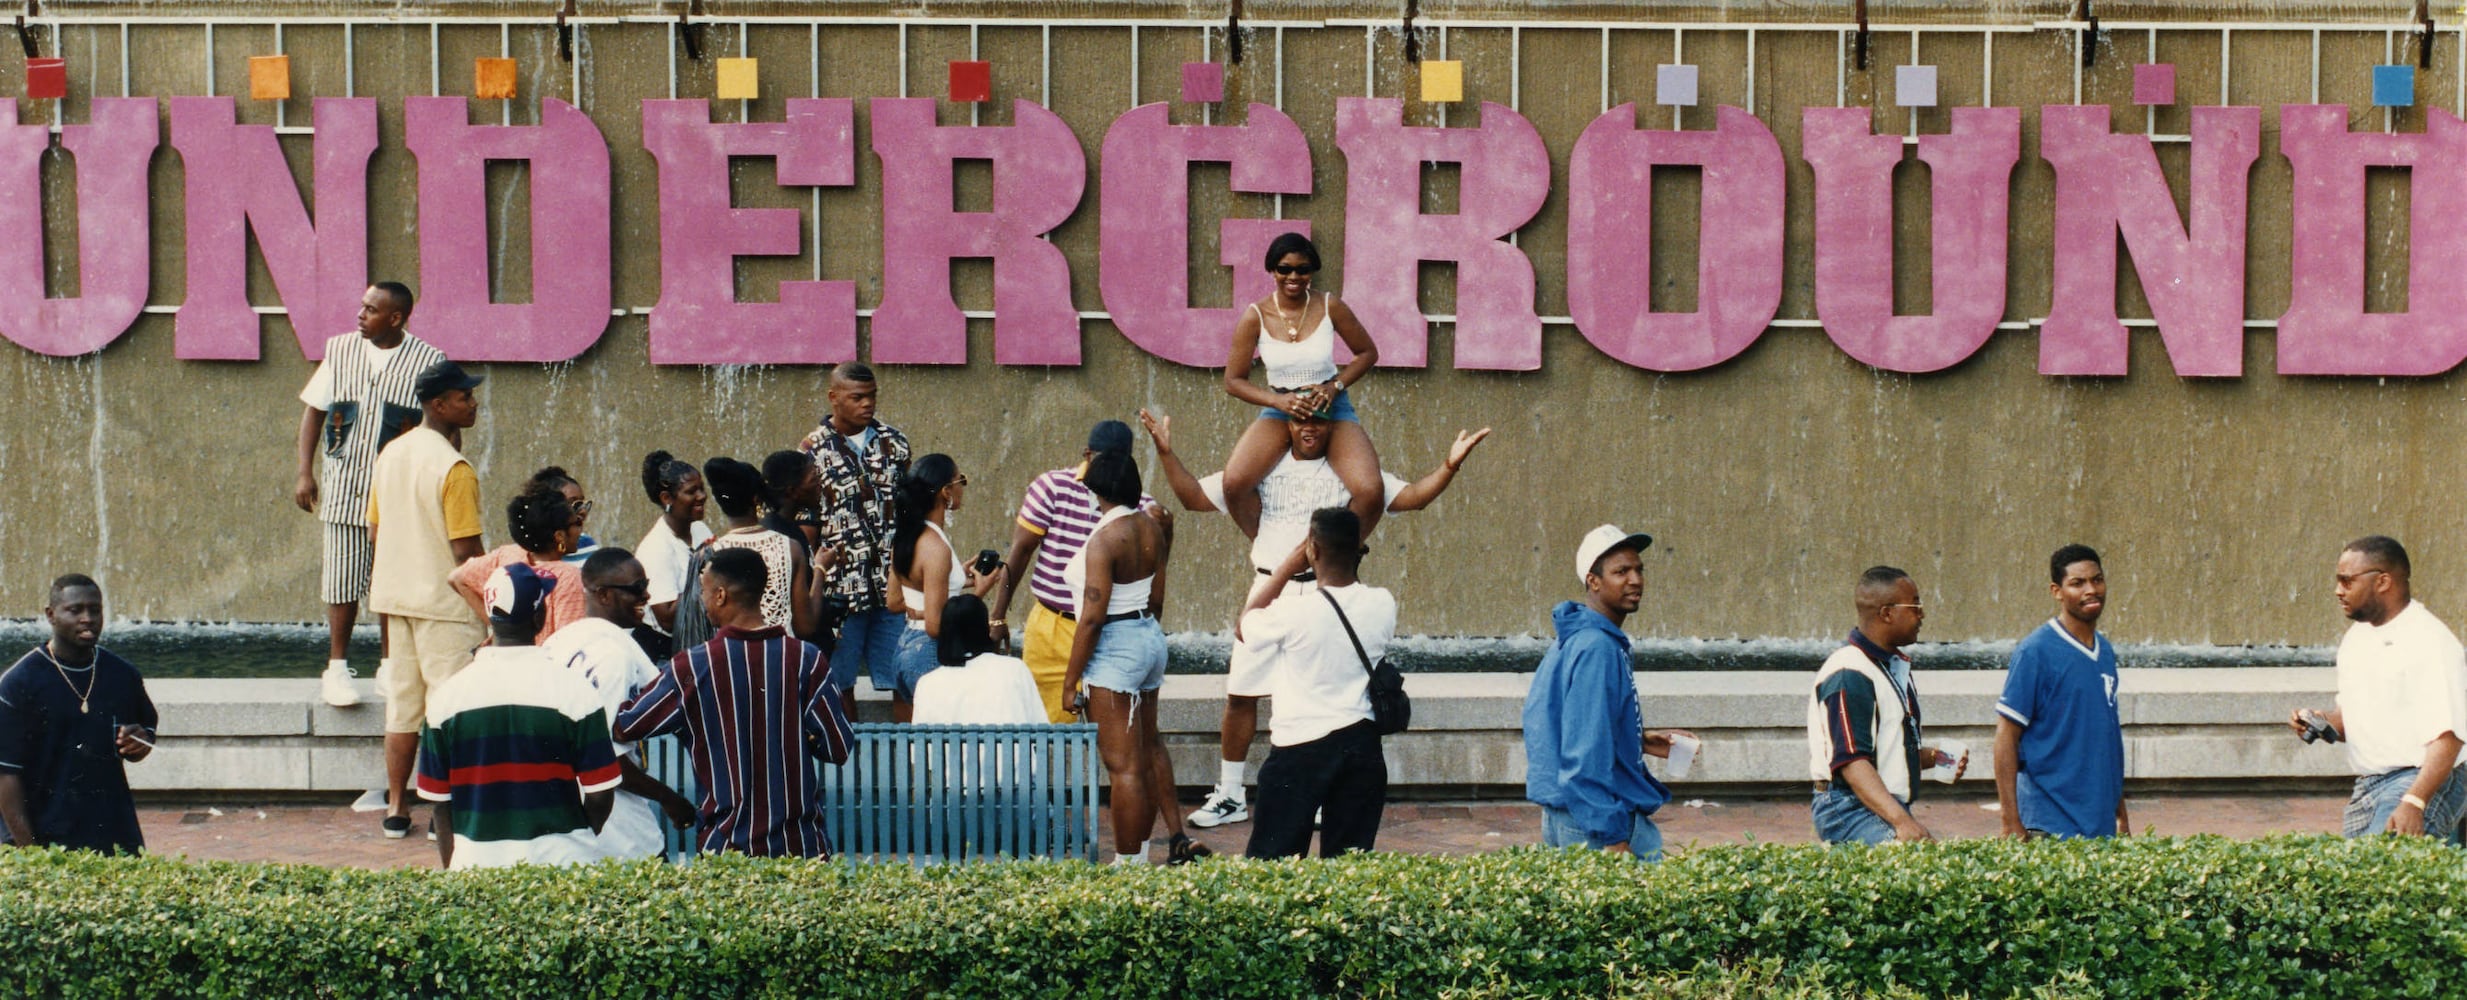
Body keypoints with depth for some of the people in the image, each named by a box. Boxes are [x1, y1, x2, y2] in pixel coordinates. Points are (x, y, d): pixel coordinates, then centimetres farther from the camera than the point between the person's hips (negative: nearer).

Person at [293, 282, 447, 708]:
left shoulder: (427, 361, -3)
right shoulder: (340, 350, 5)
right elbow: (313, 410, 10)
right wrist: (305, 473, 4)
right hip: (344, 485, 1)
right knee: (343, 579, 1)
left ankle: (391, 665, 16)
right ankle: (337, 668, 9)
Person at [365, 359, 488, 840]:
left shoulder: (390, 454, 7)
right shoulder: (454, 469, -18)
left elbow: (375, 532, 13)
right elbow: (466, 551, -19)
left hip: (397, 598, 8)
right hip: (445, 602, -8)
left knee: (402, 703, 13)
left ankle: (396, 810, 17)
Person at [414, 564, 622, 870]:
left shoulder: (448, 695, 1)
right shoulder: (572, 688, -5)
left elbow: (439, 799, 6)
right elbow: (600, 795, -3)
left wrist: (451, 869, 17)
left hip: (475, 859, 2)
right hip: (559, 857, -2)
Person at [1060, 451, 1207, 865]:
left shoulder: (1104, 539, -19)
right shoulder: (1151, 527, 4)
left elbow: (1092, 617, -21)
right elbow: (1157, 599, 11)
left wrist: (1070, 680, -16)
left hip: (1115, 647, -9)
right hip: (1151, 638, 9)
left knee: (1123, 765, -4)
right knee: (1148, 746, 25)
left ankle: (1129, 862, 0)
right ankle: (1177, 838, 32)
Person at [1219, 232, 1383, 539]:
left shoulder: (1329, 307, -6)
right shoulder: (1256, 317, -8)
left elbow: (1368, 353, 6)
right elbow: (1234, 381, -3)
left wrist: (1335, 386, -11)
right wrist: (1278, 400, -18)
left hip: (1332, 409, 0)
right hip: (1280, 410, 0)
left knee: (1370, 492, -25)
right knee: (1234, 484, -28)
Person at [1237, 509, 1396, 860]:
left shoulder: (1295, 614, -19)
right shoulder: (1383, 605, -6)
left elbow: (1244, 629, 1)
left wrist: (1286, 569, 2)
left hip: (1301, 749, -4)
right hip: (1361, 745, 4)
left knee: (1271, 861, 4)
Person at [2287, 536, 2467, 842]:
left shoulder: (2430, 642, -13)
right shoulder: (2356, 638, 15)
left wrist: (2413, 802, -30)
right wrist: (2325, 721, 4)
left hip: (2420, 783, -9)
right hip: (2366, 788, 9)